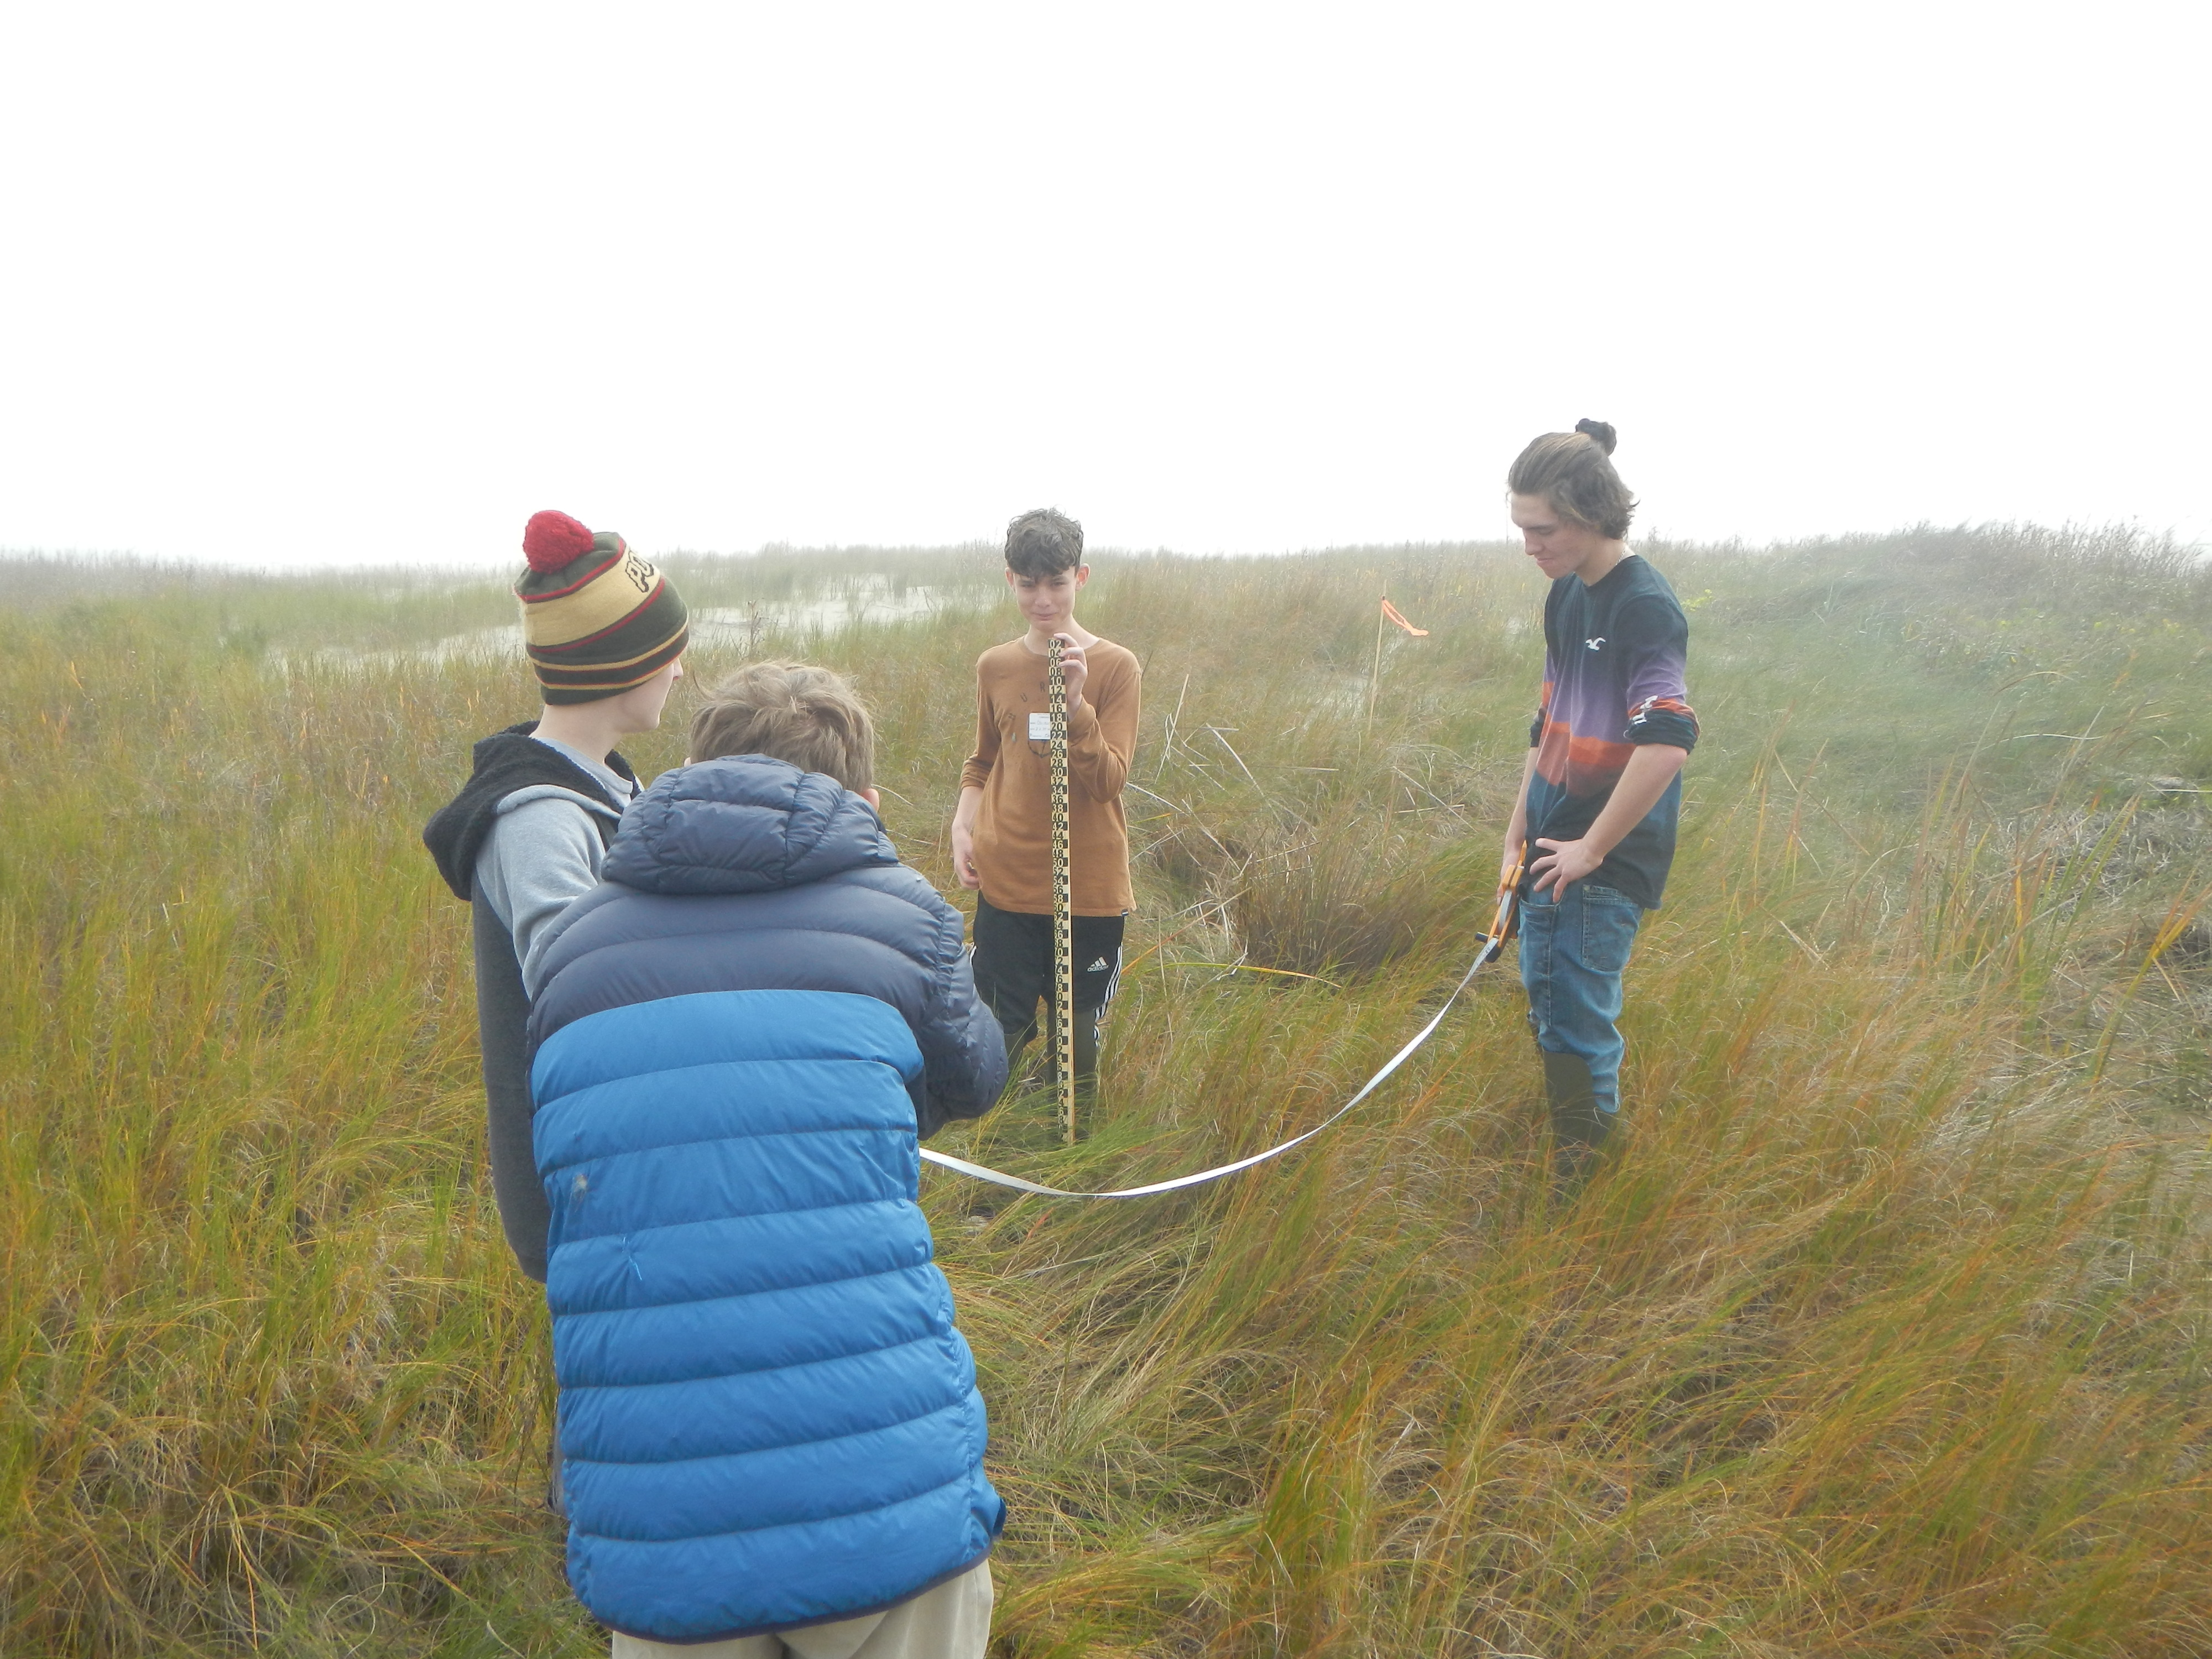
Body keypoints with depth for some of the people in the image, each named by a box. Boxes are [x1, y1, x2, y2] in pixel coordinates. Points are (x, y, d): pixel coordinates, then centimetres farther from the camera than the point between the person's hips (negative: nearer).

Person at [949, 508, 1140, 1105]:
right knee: (1000, 1033, 3)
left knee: (1079, 1034, 8)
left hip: (1091, 887, -2)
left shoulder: (1115, 666, -5)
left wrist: (1076, 702, -25)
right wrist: (962, 826, 2)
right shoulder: (994, 666, 5)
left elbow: (1108, 781, -13)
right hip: (1007, 882, 2)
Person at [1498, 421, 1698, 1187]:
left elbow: (1667, 745, -29)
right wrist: (1518, 836, 17)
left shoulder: (1645, 606, -18)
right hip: (1554, 847, 8)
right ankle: (1555, 1150, 31)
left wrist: (1593, 848, -19)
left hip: (1609, 860, -8)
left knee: (1579, 1019, -3)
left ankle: (1586, 1175, 13)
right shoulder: (1565, 595, 10)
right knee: (1545, 1002, 16)